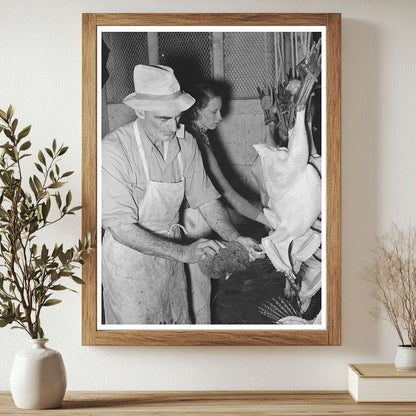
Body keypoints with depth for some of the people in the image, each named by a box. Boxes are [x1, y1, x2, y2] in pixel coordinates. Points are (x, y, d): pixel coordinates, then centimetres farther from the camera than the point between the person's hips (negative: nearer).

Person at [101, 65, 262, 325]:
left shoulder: (186, 143, -5)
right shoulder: (114, 150, -24)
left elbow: (205, 199, 2)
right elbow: (122, 228, -27)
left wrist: (234, 237, -16)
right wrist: (183, 252, -31)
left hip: (170, 252, 5)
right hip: (129, 258, -5)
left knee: (178, 320, 19)